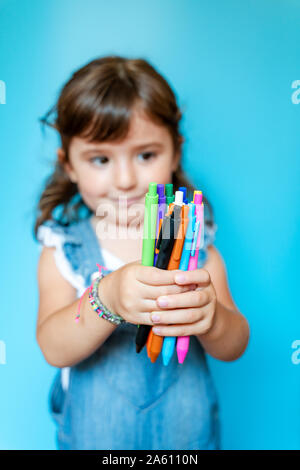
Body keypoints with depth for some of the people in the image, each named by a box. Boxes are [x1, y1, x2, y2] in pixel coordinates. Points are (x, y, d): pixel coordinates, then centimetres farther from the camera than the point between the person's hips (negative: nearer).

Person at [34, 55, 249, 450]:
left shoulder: (196, 247, -10)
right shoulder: (63, 253, -10)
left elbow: (235, 347, -14)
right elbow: (53, 349, -22)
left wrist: (210, 317, -37)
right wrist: (108, 300, -41)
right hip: (93, 436, 0)